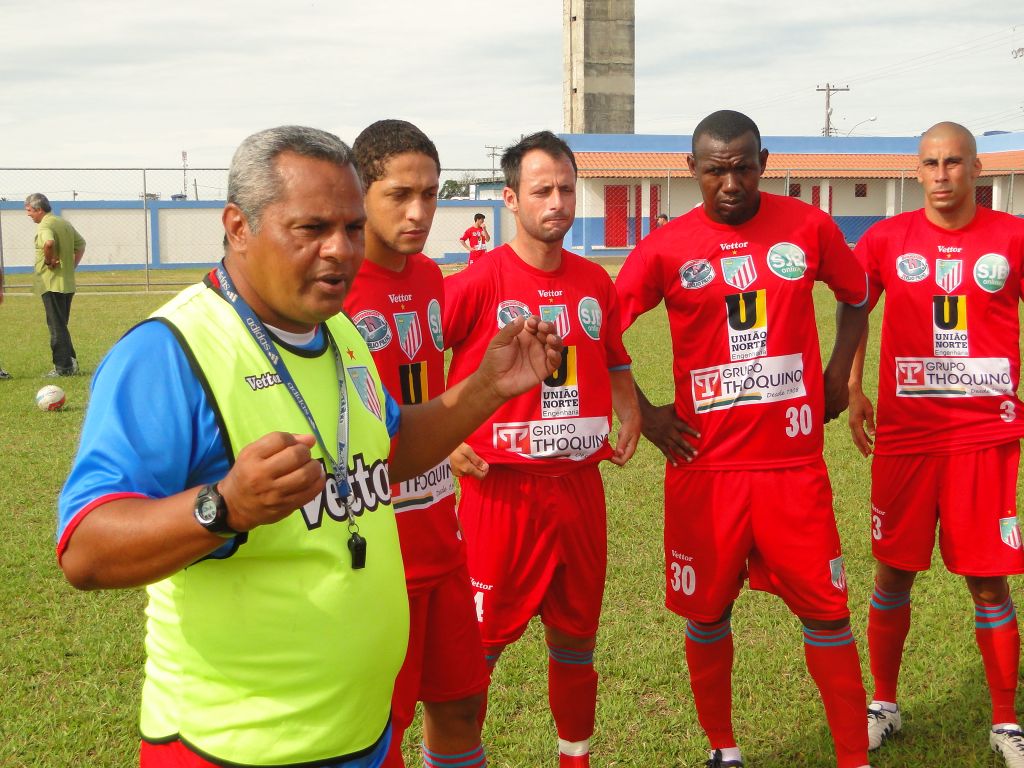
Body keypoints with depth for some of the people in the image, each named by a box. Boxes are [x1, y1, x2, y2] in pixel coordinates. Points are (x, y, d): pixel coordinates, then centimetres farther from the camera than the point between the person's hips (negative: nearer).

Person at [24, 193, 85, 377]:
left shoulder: (45, 225, -14)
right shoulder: (65, 224, 14)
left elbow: (49, 243, -35)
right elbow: (81, 244, 24)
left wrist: (48, 260, -20)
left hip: (51, 283, -8)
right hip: (68, 283, 8)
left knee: (57, 327, -3)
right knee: (61, 325, 17)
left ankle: (63, 367, -2)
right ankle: (70, 362, 17)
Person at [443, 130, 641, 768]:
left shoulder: (596, 282, 7)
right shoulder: (479, 282, -10)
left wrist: (631, 416, 5)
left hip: (580, 487, 5)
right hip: (502, 489, -5)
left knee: (576, 640, 17)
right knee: (478, 644, 4)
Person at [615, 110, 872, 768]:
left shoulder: (808, 227, 0)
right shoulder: (666, 250, -4)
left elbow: (857, 296, 18)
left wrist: (838, 374, 9)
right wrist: (644, 413, -3)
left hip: (795, 463, 0)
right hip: (706, 466, 0)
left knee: (827, 612, 4)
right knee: (707, 615, 11)